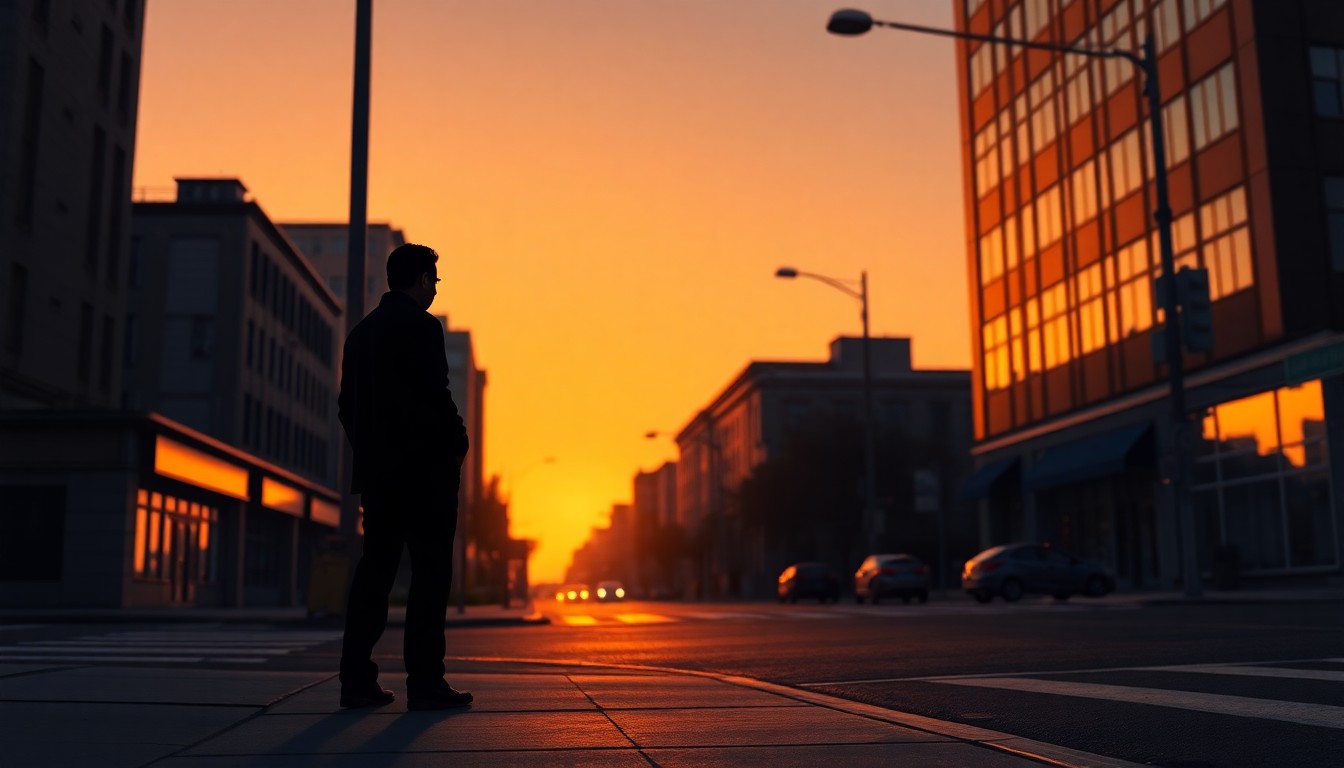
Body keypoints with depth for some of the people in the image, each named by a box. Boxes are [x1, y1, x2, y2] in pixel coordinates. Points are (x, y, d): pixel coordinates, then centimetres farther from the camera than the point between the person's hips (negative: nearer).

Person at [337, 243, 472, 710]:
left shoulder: (361, 332, 15)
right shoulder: (421, 326, -8)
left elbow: (346, 404, 15)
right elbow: (436, 395, -16)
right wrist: (456, 444, -3)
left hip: (377, 471, 8)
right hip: (425, 467, -7)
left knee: (375, 569, 9)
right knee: (430, 573, -4)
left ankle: (357, 680, 7)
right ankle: (425, 683, -5)